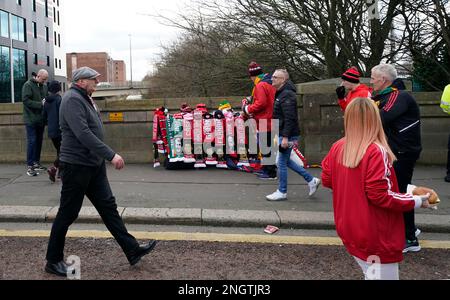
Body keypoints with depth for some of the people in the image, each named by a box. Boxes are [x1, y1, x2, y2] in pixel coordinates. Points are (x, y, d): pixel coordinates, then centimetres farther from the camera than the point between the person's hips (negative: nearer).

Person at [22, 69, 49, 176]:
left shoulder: (44, 86, 10)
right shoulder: (28, 85, -8)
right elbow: (26, 100, -17)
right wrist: (40, 104, -21)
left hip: (41, 119, 6)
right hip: (31, 119, -6)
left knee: (39, 141, 11)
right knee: (32, 141, -6)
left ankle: (36, 163, 22)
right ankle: (30, 166, -2)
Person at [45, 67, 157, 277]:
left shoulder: (85, 99, 17)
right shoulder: (72, 99, -16)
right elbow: (83, 134, -27)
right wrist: (111, 155, -28)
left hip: (94, 165, 10)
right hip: (76, 165, -10)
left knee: (108, 207, 9)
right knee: (67, 214, 2)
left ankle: (132, 251, 13)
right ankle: (53, 261, 18)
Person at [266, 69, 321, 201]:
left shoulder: (287, 95, -18)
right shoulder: (280, 93, 15)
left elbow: (290, 118, -25)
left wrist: (285, 137, -27)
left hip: (287, 135, -10)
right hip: (283, 134, 10)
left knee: (282, 163, -1)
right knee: (286, 161, 17)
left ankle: (282, 192, 13)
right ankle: (311, 180, 25)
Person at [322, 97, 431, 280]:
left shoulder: (337, 148, -3)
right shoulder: (377, 152, -21)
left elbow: (326, 180, 8)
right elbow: (380, 195, -21)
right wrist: (417, 201, -9)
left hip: (348, 230, 7)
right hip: (375, 237, -7)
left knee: (369, 273, 23)